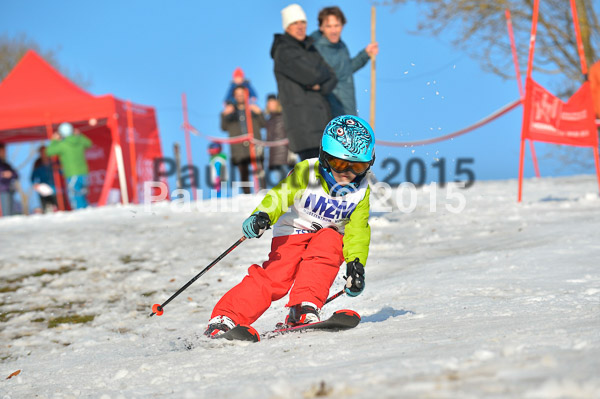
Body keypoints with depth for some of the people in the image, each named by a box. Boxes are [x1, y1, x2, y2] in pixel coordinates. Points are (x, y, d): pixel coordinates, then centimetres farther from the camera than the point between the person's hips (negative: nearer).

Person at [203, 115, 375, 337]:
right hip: (292, 233, -2)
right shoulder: (306, 173, -15)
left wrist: (356, 264, -13)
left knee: (328, 244, -33)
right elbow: (282, 194, -26)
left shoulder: (361, 192, -5)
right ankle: (225, 318, -22)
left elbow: (358, 231, -1)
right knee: (276, 276, -24)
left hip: (330, 237, 2)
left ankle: (304, 309, -37)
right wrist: (262, 215, -45)